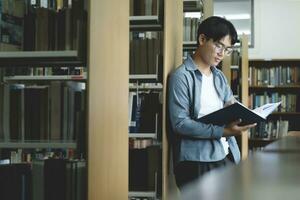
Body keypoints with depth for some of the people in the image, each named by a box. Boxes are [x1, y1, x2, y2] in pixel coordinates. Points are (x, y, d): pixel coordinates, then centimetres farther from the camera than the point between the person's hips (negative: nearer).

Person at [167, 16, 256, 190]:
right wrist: (222, 131, -23)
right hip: (197, 162, -7)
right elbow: (180, 123, -16)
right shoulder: (181, 76, -8)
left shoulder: (220, 76, 16)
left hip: (226, 156, 7)